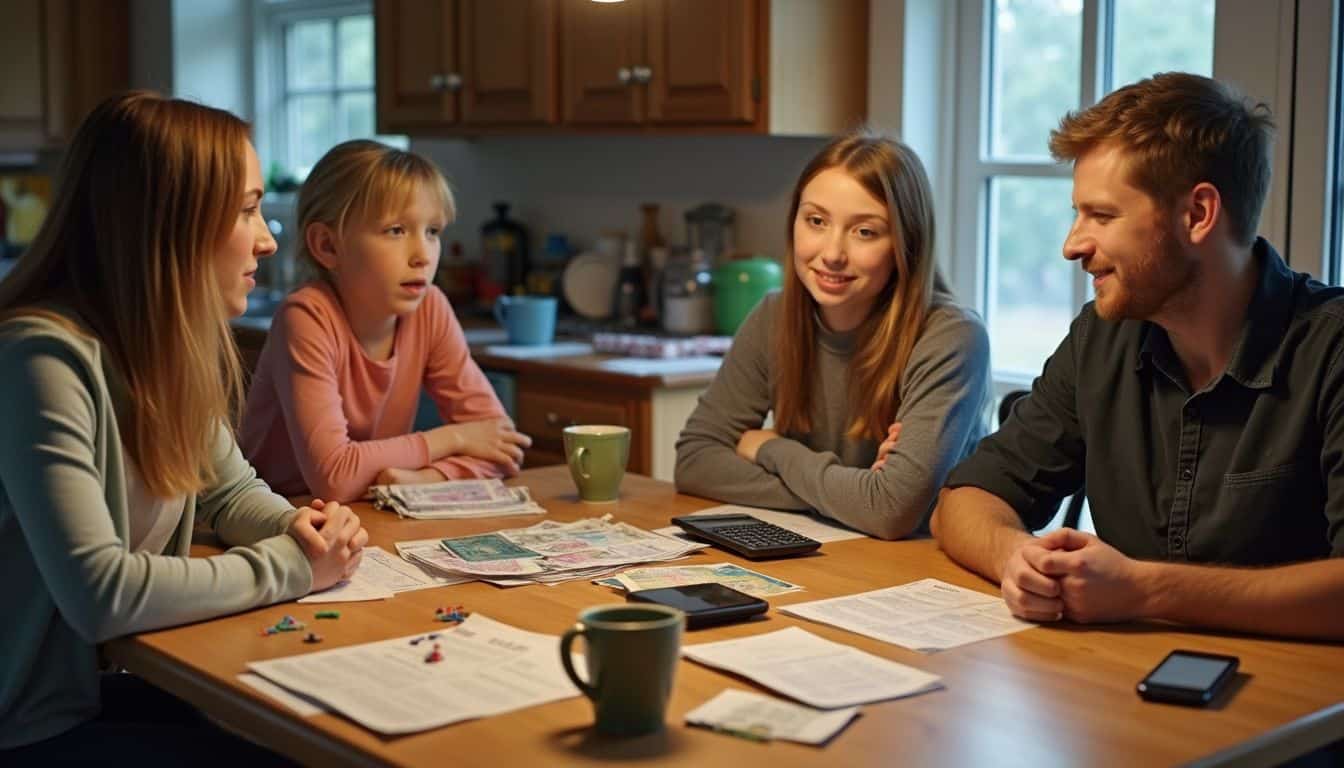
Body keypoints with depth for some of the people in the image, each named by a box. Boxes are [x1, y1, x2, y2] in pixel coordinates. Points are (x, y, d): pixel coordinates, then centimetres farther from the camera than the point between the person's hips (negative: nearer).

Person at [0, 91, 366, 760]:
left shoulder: (170, 343, 2)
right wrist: (290, 565, -20)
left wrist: (300, 529, -7)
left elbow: (231, 493, 16)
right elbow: (100, 593, -31)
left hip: (109, 680, 8)